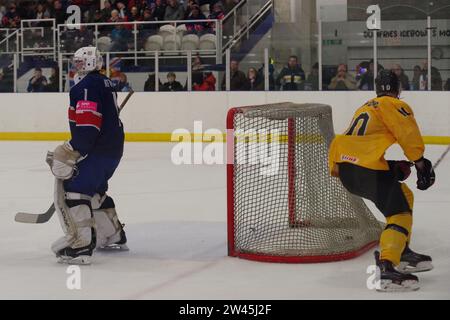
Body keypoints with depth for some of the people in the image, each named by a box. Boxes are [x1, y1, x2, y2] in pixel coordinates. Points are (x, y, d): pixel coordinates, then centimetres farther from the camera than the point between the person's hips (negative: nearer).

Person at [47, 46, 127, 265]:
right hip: (114, 148, 10)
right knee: (95, 190, 25)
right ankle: (114, 237, 34)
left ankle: (80, 246, -22)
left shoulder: (86, 85, -12)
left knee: (73, 190, -13)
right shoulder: (106, 83, 19)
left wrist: (69, 154, -26)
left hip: (98, 149, -10)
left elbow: (87, 125, -23)